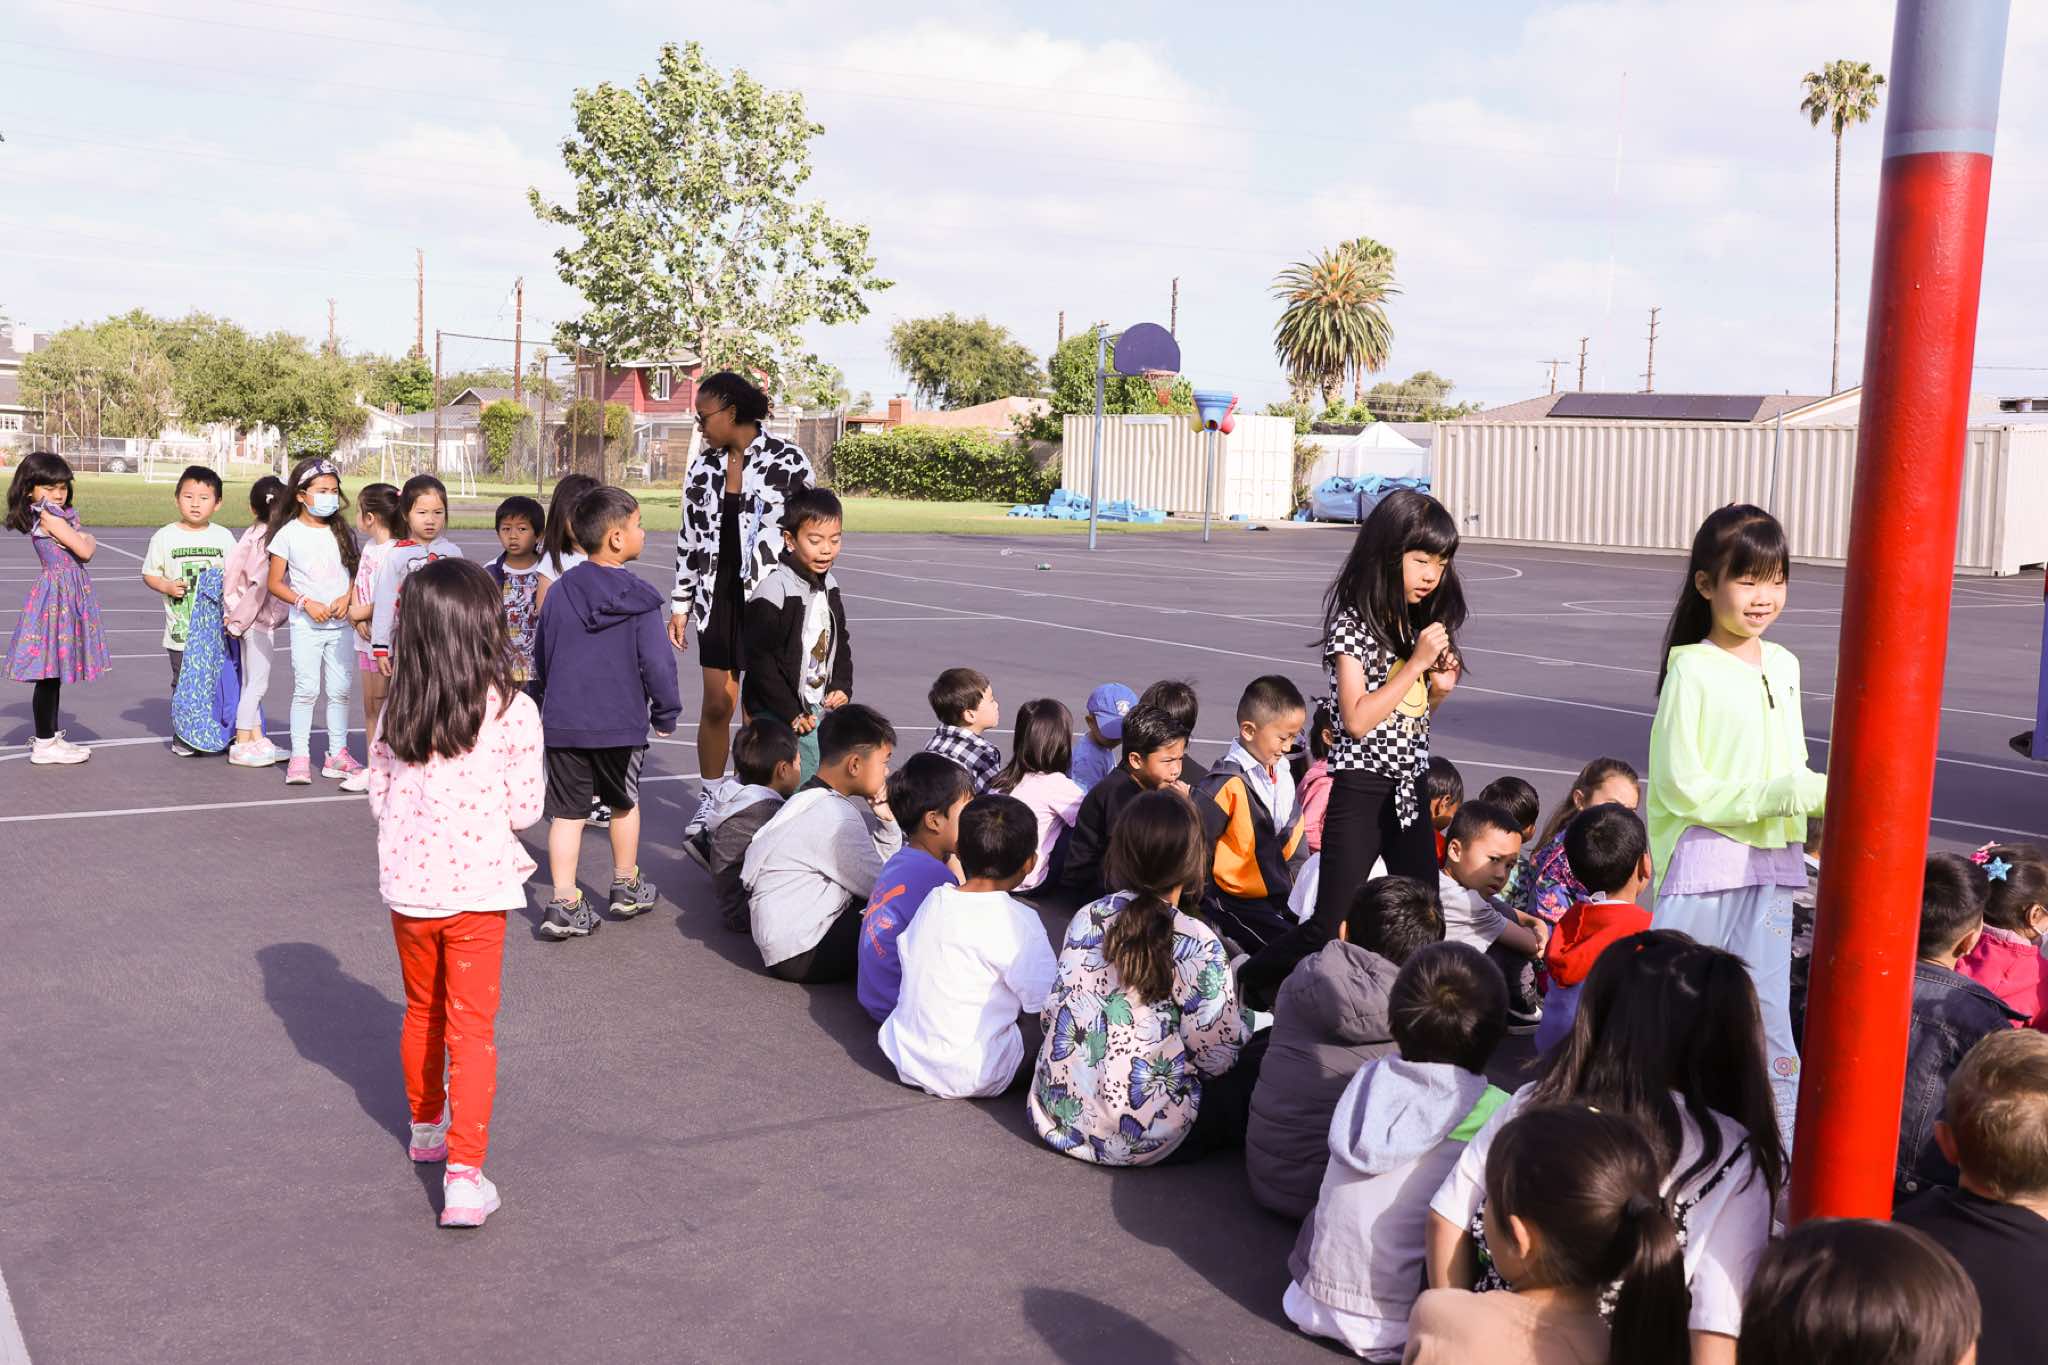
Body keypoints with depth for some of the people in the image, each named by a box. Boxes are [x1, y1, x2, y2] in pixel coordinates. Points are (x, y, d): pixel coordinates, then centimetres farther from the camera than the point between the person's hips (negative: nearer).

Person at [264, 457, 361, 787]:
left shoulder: (343, 531, 6)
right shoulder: (289, 533, -3)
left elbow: (356, 573, 11)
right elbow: (275, 583, -1)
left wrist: (346, 598, -8)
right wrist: (306, 603, -14)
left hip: (340, 623, 3)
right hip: (306, 624, -3)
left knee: (340, 690, 6)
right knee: (306, 689, -4)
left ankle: (338, 754, 16)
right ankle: (299, 756, 3)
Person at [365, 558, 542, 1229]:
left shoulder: (395, 710, -3)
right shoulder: (512, 710, -14)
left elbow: (378, 798, 4)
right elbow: (525, 809, -9)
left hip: (407, 885, 4)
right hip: (477, 889, -4)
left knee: (421, 1011, 23)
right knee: (472, 1029, 2)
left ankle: (427, 1125, 43)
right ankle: (464, 1175, -4)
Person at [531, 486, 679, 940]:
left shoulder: (559, 592, 3)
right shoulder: (640, 598, -10)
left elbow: (540, 659, 12)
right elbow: (657, 663, -11)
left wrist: (544, 706, 25)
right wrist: (666, 713, 2)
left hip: (563, 722, 3)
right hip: (621, 723, -2)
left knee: (566, 812, 5)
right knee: (625, 802, 18)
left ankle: (564, 903, 1)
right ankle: (627, 886, 31)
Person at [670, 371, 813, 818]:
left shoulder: (788, 462, -7)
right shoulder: (704, 467, 9)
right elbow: (689, 539, 14)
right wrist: (680, 606, 12)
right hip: (718, 598, 4)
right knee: (716, 705, 6)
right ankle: (709, 801, 20)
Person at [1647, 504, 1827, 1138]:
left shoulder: (1783, 665, 11)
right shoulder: (1692, 670, -9)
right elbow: (1681, 788, -14)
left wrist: (1822, 800, -2)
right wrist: (1784, 793, -17)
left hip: (1770, 866, 5)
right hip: (1703, 865, -5)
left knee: (1768, 1021, 7)